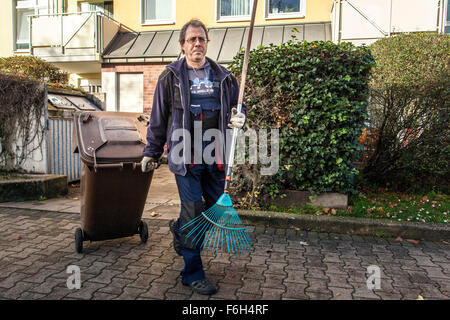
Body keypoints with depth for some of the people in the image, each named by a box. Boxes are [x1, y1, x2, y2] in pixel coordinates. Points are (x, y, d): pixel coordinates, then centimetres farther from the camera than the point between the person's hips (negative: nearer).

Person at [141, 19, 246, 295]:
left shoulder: (224, 76, 11)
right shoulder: (171, 77, 3)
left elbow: (237, 106, 22)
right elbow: (158, 119, 7)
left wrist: (239, 117, -2)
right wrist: (151, 153, 8)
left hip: (216, 157, 4)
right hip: (186, 157, -4)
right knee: (193, 213, -3)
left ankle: (180, 230, 44)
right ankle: (193, 273, 15)